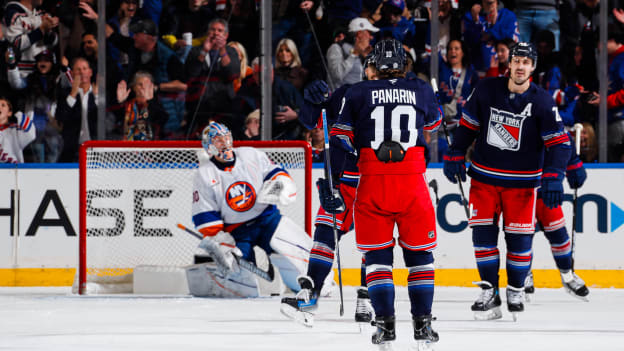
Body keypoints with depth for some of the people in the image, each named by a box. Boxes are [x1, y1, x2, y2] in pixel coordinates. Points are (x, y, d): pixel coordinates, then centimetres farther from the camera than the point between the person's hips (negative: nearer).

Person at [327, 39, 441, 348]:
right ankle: (422, 323, 8)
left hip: (373, 183, -1)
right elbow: (433, 124, 27)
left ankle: (385, 323, 0)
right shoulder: (422, 91, 6)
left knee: (377, 254, 8)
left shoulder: (357, 94, 2)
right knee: (419, 253, 12)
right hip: (413, 183, 1)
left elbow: (341, 139, 3)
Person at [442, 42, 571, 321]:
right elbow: (468, 124, 8)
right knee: (482, 232, -4)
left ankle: (516, 291, 19)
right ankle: (489, 293, 5)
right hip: (484, 176, 1)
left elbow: (559, 142, -10)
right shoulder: (486, 90, -4)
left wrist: (553, 178, -20)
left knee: (519, 236, 0)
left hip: (522, 181, -1)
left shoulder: (542, 102, -9)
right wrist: (455, 156, 3)